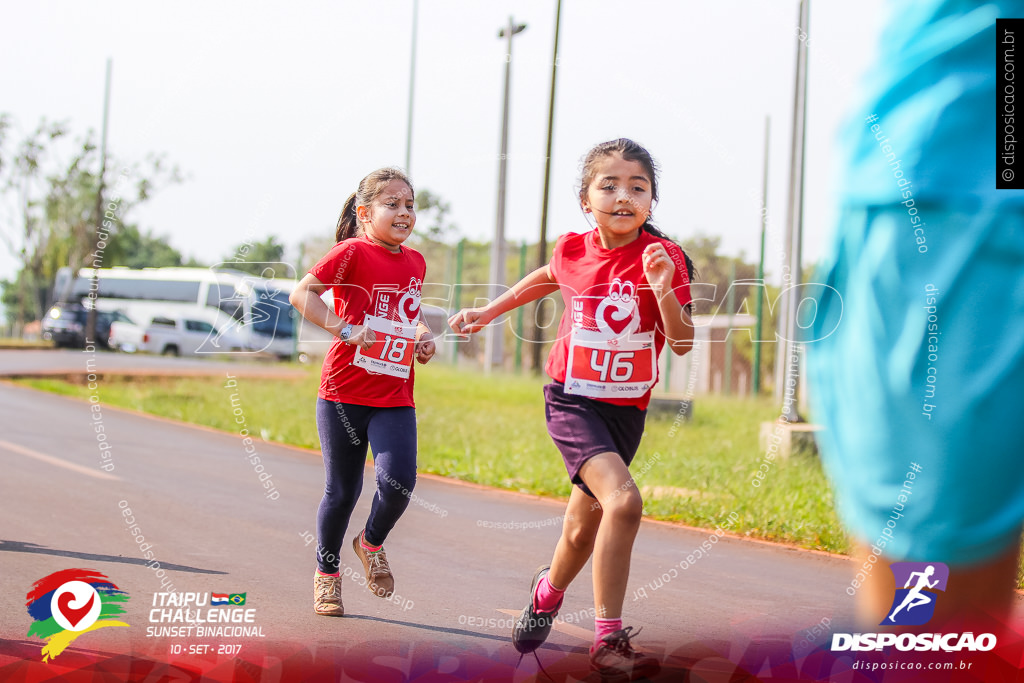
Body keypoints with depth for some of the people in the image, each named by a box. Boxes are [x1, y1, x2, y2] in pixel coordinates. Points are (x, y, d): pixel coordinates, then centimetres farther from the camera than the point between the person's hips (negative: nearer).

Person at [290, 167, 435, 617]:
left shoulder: (415, 262, 11)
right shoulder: (353, 252, -8)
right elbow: (302, 294, -16)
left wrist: (422, 336, 9)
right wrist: (346, 330, -22)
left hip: (395, 398, 4)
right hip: (344, 393, -4)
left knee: (398, 481, -15)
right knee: (341, 492, 4)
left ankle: (372, 543, 16)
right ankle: (326, 573, 26)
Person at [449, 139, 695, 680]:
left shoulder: (661, 257, -10)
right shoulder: (573, 251, -5)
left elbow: (682, 344, -15)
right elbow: (550, 277, 21)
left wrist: (664, 291, -31)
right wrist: (490, 311, 25)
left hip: (626, 408, 2)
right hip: (572, 401, -2)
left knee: (583, 530, 14)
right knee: (622, 500, -25)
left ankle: (548, 591, 45)